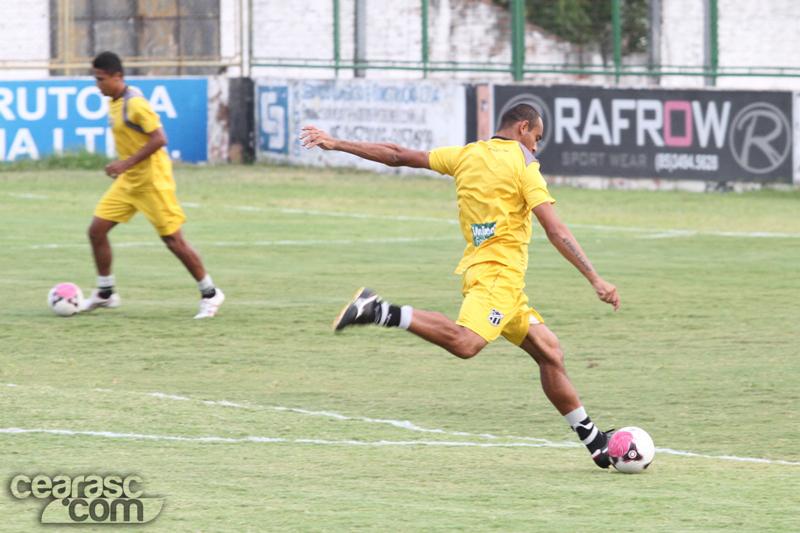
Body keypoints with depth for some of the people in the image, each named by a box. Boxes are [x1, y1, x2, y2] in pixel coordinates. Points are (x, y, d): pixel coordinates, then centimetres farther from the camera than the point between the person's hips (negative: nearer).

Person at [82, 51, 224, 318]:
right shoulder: (114, 101, 7)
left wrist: (127, 163, -26)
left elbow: (159, 138, -25)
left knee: (174, 241, -5)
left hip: (152, 180, -9)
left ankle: (210, 293, 9)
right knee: (96, 230, 3)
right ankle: (105, 293, 14)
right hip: (128, 181, 9)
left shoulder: (134, 103, -21)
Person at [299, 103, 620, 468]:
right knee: (464, 343, -31)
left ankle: (594, 441, 12)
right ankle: (379, 311, -32)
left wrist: (338, 145, 26)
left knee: (549, 352, 11)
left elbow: (398, 156, 18)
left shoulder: (468, 155, 15)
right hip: (499, 271, -9)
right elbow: (556, 231, -11)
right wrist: (595, 280, -11)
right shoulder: (522, 165, -3)